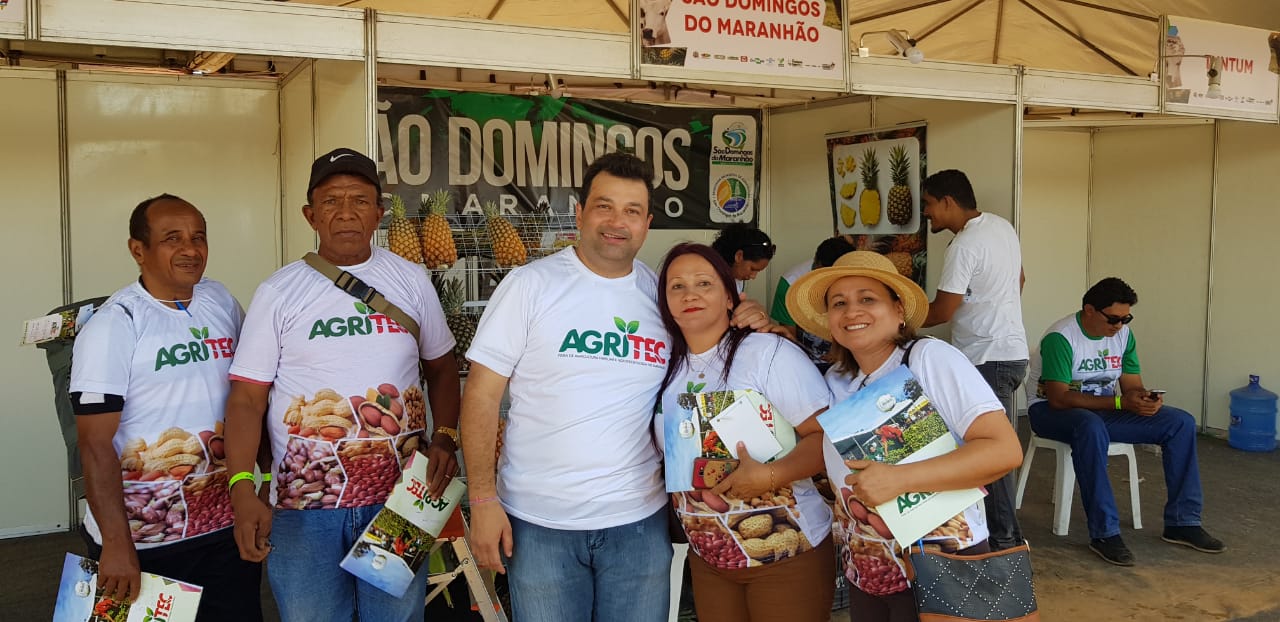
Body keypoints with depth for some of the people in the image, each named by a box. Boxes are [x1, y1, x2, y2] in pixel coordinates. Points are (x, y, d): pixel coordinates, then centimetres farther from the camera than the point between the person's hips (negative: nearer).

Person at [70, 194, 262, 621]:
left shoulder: (223, 302, 5)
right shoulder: (113, 326, -12)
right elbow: (95, 444, -14)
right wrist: (117, 546, -18)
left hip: (228, 527, 5)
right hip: (143, 541, -5)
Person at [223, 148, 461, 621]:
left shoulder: (411, 281, 4)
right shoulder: (279, 292, -2)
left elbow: (441, 367, 14)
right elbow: (247, 399, -4)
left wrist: (445, 438, -3)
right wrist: (243, 492, -15)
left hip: (400, 497, 2)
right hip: (304, 504, -1)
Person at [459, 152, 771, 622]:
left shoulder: (663, 293, 4)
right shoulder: (530, 284, -5)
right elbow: (482, 395, -6)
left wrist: (749, 325, -4)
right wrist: (483, 500, -12)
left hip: (639, 519, 3)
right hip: (539, 521, -2)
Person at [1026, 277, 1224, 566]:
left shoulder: (1123, 334, 1)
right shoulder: (1060, 338, -22)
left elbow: (1132, 385, 3)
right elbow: (1058, 398, -28)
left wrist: (1145, 399, -23)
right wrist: (1120, 403, -32)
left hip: (1103, 410, 7)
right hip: (1051, 411, -7)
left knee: (1181, 422, -8)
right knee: (1091, 427, -42)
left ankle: (1182, 522, -1)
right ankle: (1104, 532, -34)